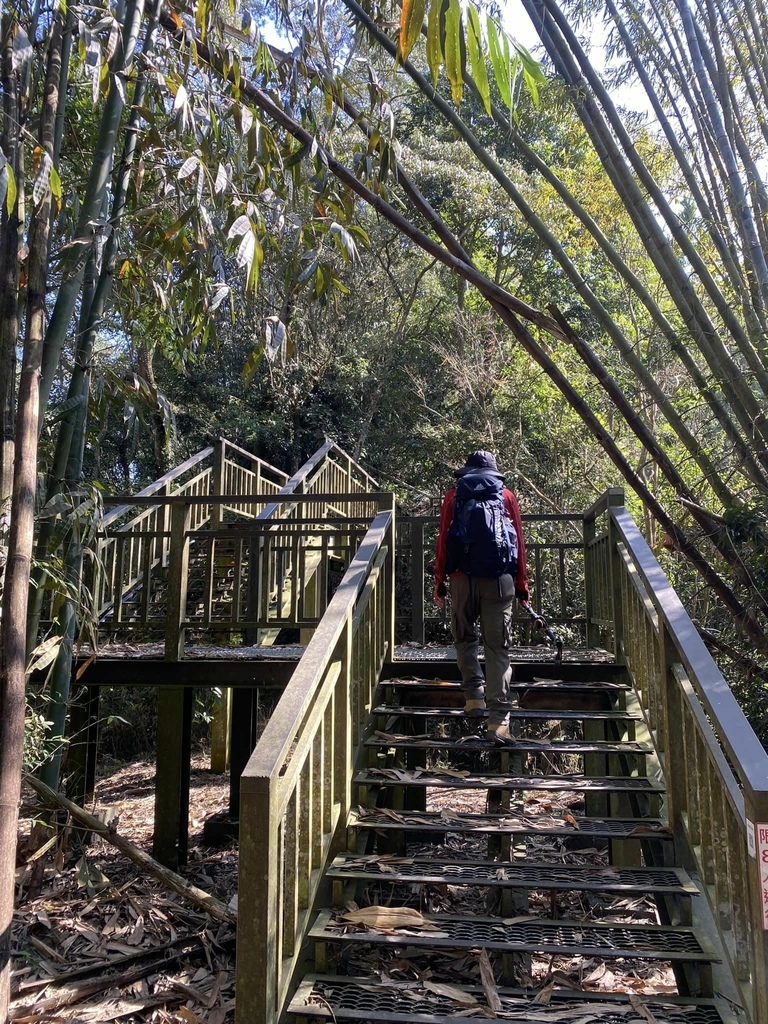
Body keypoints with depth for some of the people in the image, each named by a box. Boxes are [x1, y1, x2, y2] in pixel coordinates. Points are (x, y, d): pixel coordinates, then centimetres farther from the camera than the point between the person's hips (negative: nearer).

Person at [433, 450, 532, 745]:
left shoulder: (453, 497, 11)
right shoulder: (506, 496, 12)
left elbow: (443, 542, 6)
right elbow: (519, 543, 8)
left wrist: (439, 583, 10)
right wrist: (522, 586, 12)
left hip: (462, 579, 0)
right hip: (499, 579, 0)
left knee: (464, 638, 21)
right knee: (498, 648, 0)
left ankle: (474, 695, 10)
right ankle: (498, 720, -6)